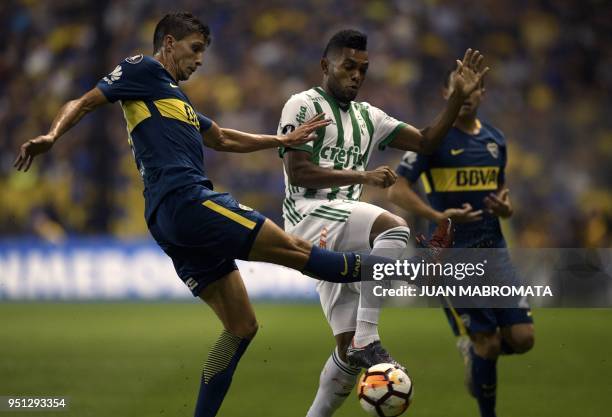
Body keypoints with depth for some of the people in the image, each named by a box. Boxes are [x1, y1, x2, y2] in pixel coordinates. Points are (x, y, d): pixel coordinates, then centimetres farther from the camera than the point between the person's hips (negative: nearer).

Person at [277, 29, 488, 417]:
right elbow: (297, 171, -11)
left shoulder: (368, 117, 21)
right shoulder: (304, 105, 0)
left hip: (343, 232, 8)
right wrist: (363, 176, -17)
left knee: (351, 350, 3)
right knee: (393, 226, -35)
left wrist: (459, 97, 4)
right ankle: (367, 340, -33)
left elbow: (426, 142, 16)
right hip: (310, 214, -8)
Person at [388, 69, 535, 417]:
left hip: (493, 249, 5)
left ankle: (472, 348, 26)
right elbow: (398, 190, -10)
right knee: (488, 342, -8)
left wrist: (506, 208, -1)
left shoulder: (496, 140, 12)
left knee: (522, 338, -5)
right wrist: (440, 217, -23)